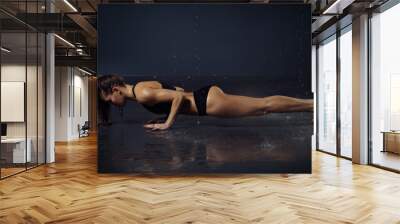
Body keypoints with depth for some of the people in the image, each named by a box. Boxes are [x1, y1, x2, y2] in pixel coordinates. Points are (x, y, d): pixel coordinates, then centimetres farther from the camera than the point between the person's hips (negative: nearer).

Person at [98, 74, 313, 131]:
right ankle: (312, 103, 19)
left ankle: (312, 104, 3)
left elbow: (179, 97, -22)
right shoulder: (142, 86, 15)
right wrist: (164, 116, 17)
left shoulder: (142, 94, -14)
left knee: (264, 105, -4)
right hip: (204, 95, 8)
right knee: (262, 105, 12)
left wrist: (167, 123, -15)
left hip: (207, 102, -8)